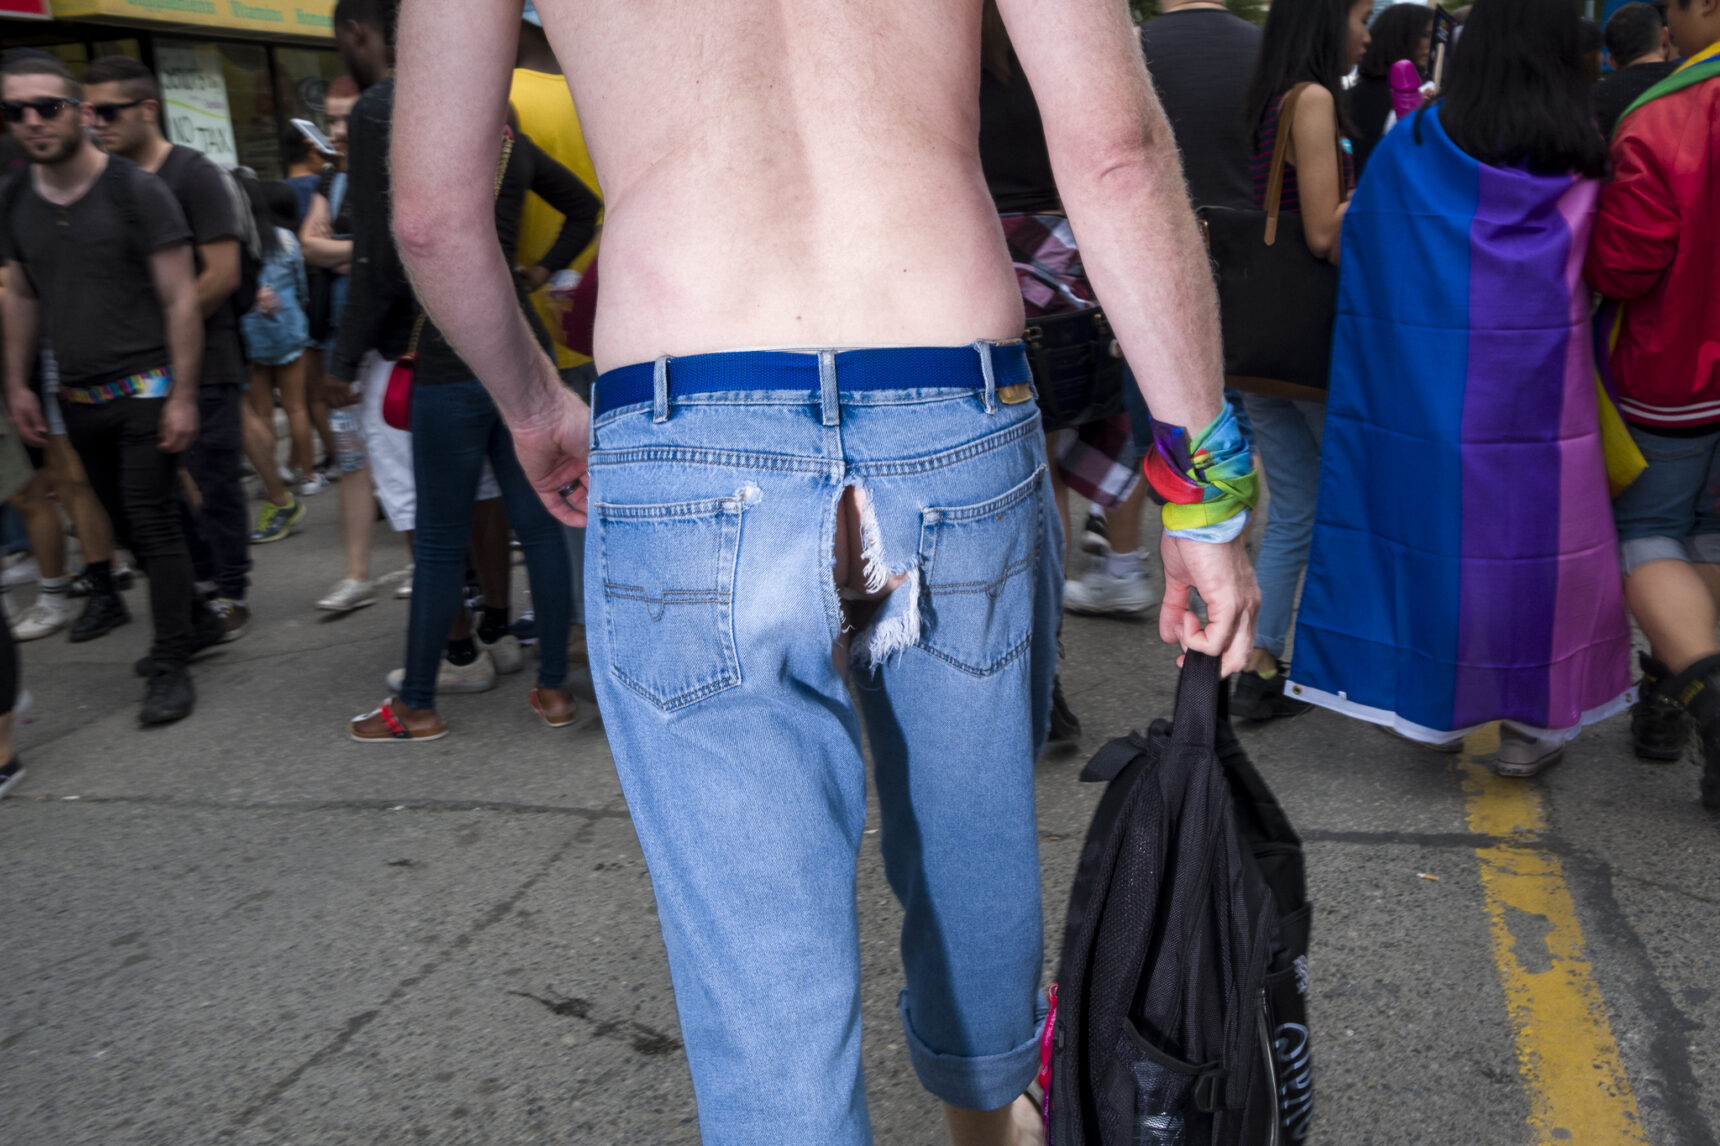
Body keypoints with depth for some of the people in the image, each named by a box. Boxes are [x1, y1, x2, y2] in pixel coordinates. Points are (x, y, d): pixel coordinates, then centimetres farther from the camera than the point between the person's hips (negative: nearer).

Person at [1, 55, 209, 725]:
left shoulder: (136, 191, -8)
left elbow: (180, 299, -10)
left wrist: (182, 397, -14)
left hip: (144, 390, -5)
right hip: (78, 398, 6)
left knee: (153, 523, -4)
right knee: (128, 527, 11)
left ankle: (171, 665, 4)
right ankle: (190, 624, 28)